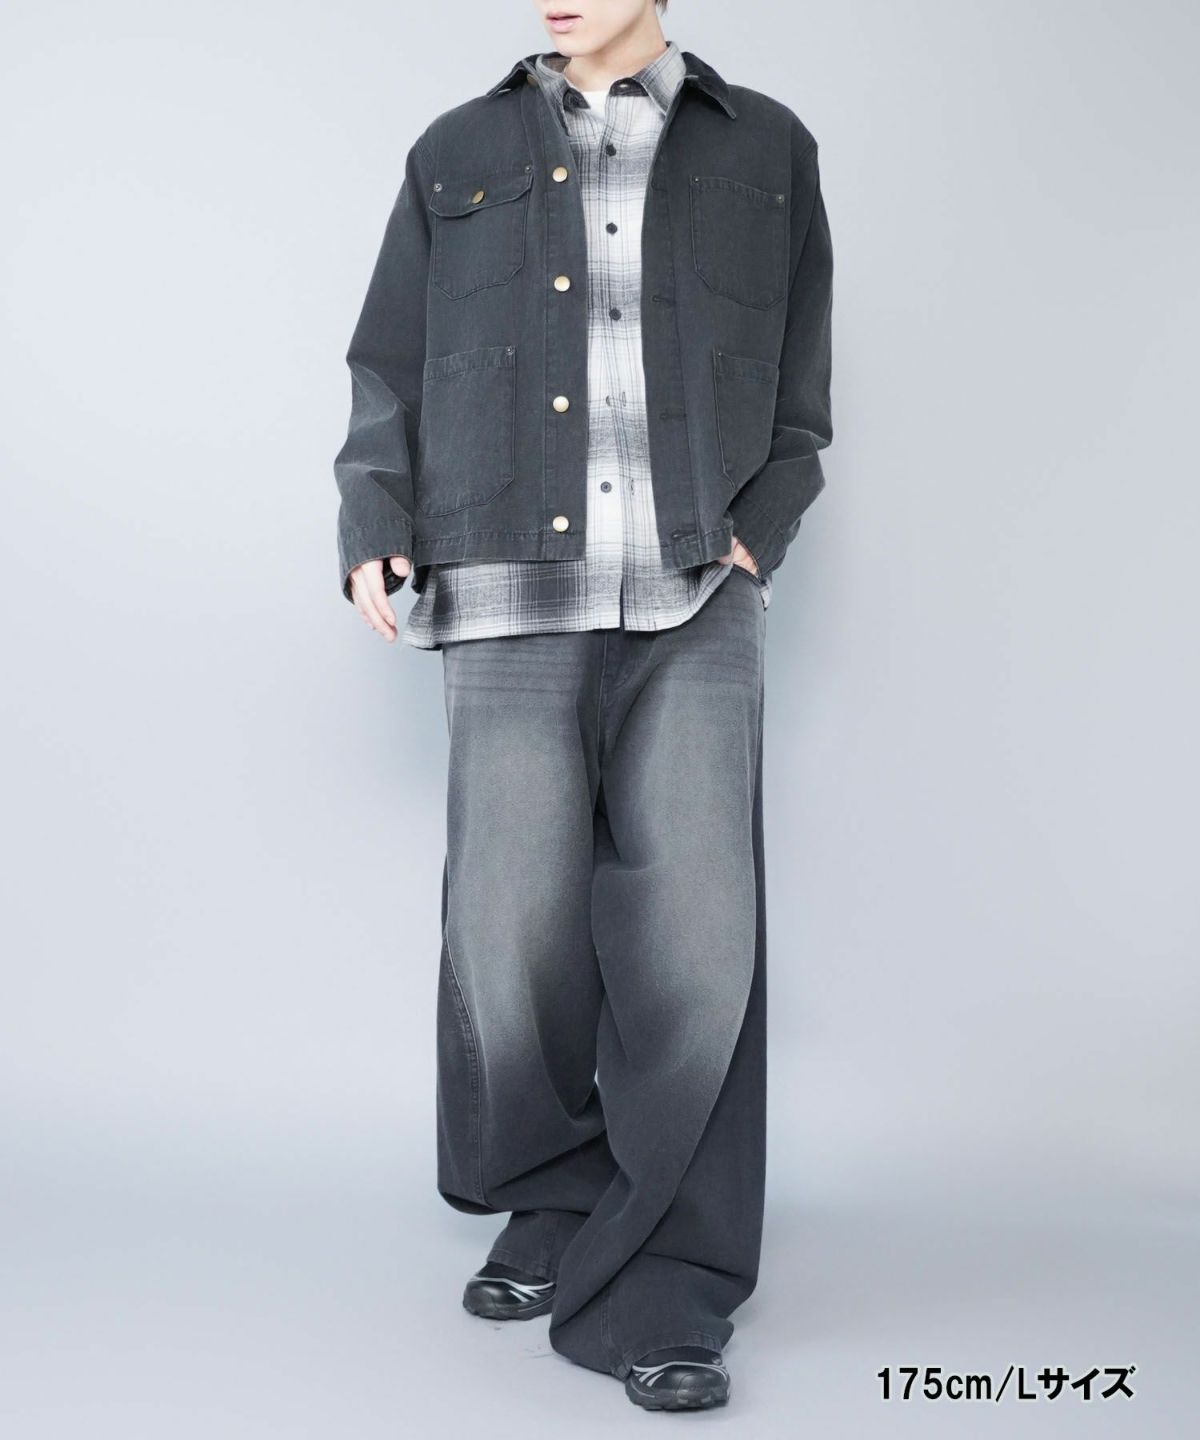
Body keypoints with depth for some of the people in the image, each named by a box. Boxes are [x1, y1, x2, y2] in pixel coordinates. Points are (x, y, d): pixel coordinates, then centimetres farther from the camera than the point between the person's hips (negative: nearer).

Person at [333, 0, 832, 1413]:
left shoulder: (764, 149, 16)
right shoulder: (458, 155, 18)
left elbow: (800, 387, 15)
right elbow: (388, 367, 15)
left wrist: (759, 524, 1)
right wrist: (373, 526, 1)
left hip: (696, 603, -1)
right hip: (509, 597, 1)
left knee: (692, 938, -6)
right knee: (513, 929, 0)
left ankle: (666, 1291, 6)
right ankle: (553, 1210, 23)